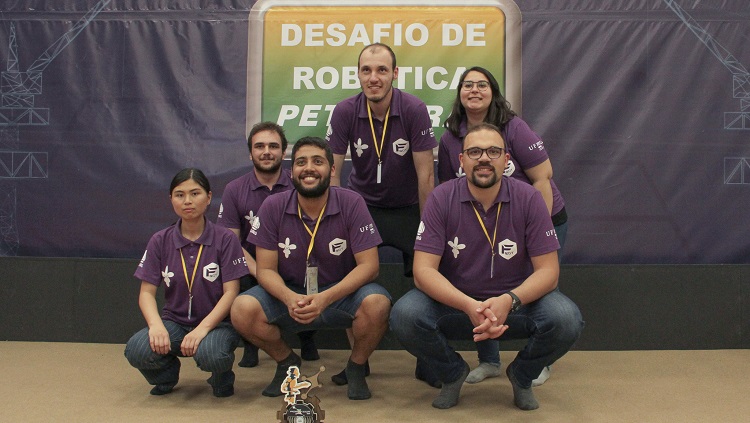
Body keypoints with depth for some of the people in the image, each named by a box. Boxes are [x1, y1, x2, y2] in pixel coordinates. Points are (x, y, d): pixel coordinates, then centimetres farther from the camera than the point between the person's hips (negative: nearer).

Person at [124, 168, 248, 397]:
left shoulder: (225, 239, -4)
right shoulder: (160, 241, 4)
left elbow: (231, 292, -9)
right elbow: (147, 292, 1)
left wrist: (203, 328, -24)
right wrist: (156, 325, -21)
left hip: (216, 322, -3)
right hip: (174, 322, 3)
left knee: (210, 354, -36)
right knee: (137, 350, -27)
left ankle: (222, 377, 3)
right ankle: (167, 372, 10)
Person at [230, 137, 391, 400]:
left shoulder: (351, 203, -13)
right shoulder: (273, 207, -7)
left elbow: (368, 264, -15)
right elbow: (266, 269, -5)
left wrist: (325, 298, -30)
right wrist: (290, 298, -28)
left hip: (341, 293, -1)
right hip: (289, 295, 2)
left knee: (377, 304, -32)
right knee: (242, 310, -25)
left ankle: (356, 366, 1)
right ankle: (286, 362, 7)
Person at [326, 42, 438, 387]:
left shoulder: (414, 110, -17)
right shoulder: (345, 112, -13)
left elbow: (425, 174, -14)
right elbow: (332, 170, -9)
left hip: (407, 208, -1)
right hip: (362, 206, 1)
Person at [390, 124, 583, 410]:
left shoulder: (528, 199, -10)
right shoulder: (441, 199, -12)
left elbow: (547, 270, -11)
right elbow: (423, 270, -17)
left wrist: (509, 301, -32)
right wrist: (469, 307, -34)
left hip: (516, 303, 1)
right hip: (453, 302, 0)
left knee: (566, 320, -28)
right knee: (404, 316, -29)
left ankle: (521, 375, 7)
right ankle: (453, 373, 6)